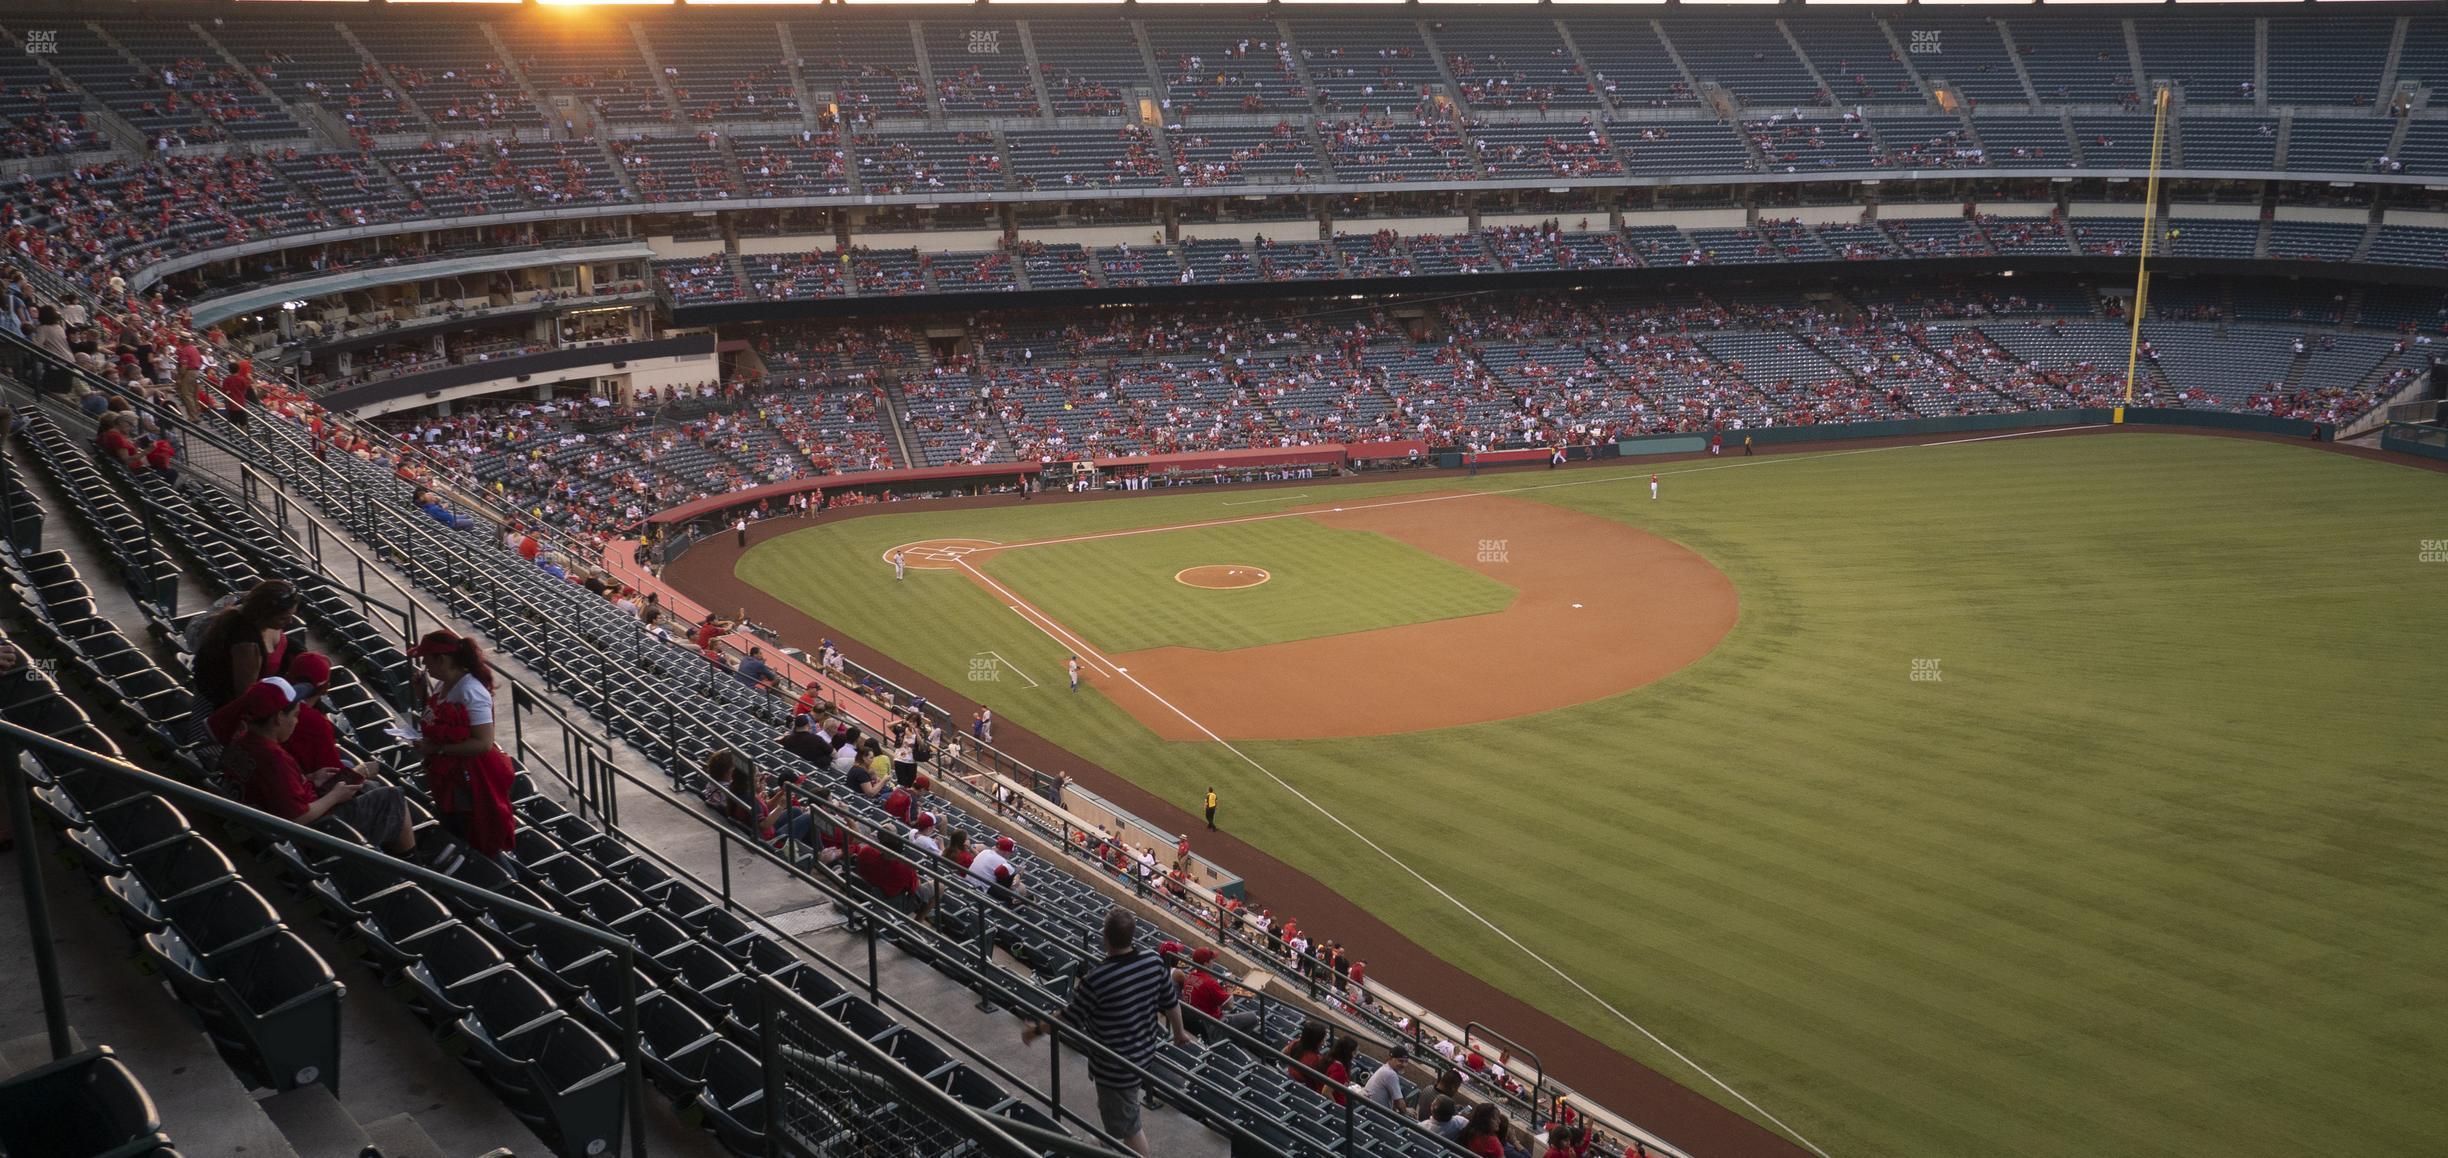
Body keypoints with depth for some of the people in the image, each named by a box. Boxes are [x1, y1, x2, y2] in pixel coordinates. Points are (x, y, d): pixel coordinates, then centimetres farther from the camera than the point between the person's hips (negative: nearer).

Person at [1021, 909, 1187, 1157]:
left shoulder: (1096, 979, -31)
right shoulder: (1153, 961, -12)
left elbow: (1070, 1019, -19)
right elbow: (1171, 1001, 3)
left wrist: (1036, 1029, -2)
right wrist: (1179, 1031, 23)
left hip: (1115, 1066, -7)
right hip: (1144, 1053, 7)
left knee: (1127, 1125, 12)